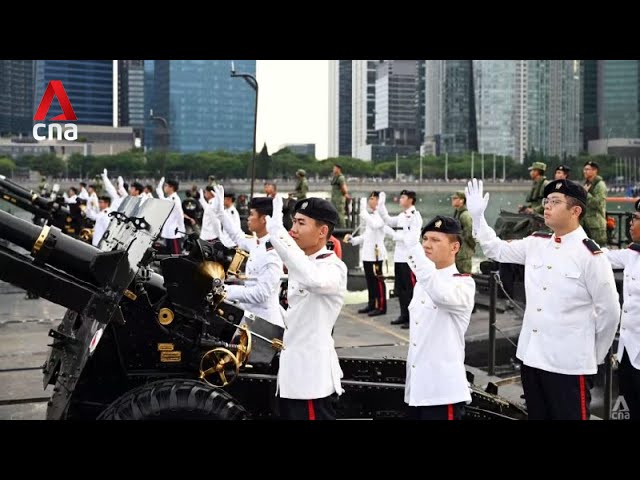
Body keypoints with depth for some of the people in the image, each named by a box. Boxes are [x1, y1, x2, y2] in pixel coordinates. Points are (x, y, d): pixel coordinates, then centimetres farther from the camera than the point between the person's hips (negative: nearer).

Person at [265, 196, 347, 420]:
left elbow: (314, 279, -41)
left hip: (312, 373, -9)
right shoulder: (301, 264, 13)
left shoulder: (333, 267, -17)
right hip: (292, 369, 9)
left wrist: (277, 230, -40)